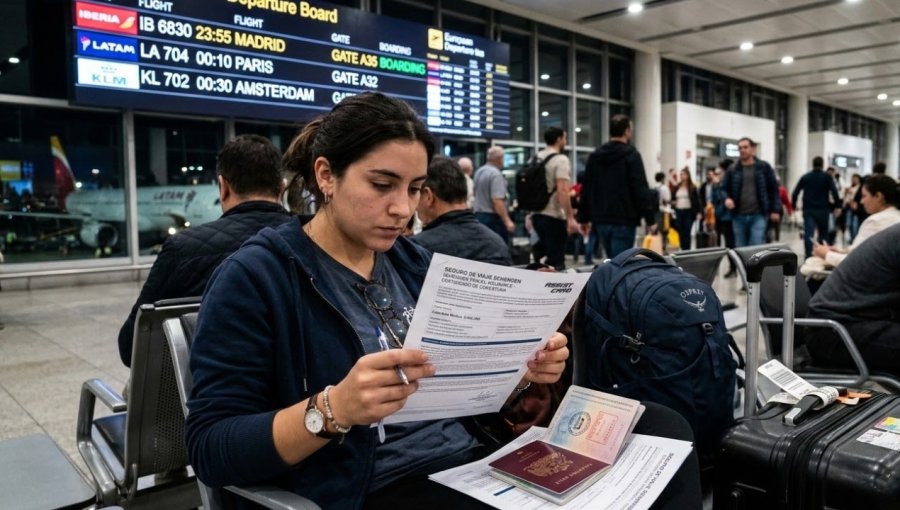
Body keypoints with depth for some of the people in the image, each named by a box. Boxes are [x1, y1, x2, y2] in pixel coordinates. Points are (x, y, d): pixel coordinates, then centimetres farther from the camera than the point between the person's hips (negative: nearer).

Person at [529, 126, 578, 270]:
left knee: (548, 255, 19)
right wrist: (570, 218, -20)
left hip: (536, 214, 8)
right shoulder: (560, 159, -12)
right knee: (556, 259, -3)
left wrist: (529, 214, 22)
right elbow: (562, 191, -21)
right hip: (554, 216, -8)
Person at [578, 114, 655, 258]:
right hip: (624, 221, -6)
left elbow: (586, 190, 12)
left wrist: (584, 218, 18)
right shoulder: (631, 155, -8)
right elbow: (641, 190, -13)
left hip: (600, 220, 7)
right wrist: (650, 219, -10)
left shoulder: (594, 156, 10)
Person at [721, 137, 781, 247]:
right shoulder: (732, 170, 7)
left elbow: (773, 189, 5)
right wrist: (727, 198, -12)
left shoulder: (764, 167, 4)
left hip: (758, 215, -2)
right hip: (739, 216, 2)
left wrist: (775, 210, -1)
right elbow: (724, 188, 11)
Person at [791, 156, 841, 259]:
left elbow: (795, 193, 4)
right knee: (823, 233, 14)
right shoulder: (827, 177, 2)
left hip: (808, 210, 1)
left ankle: (808, 257, -18)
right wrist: (837, 206, -6)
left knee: (808, 234, -7)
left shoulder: (805, 177, 8)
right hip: (822, 210, -1)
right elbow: (834, 192, -9)